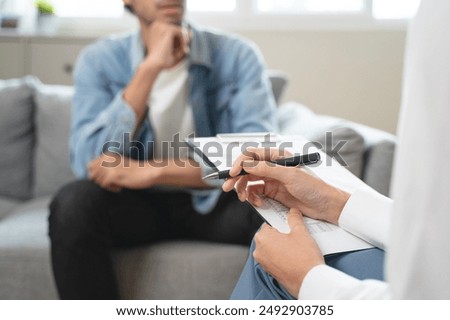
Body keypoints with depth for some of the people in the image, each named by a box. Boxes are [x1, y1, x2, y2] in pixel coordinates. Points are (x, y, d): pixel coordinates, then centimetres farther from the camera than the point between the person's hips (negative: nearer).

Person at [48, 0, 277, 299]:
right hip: (138, 202, 1)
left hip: (213, 200, -1)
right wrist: (150, 67, -26)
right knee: (73, 204, -29)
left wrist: (150, 171, -29)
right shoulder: (99, 60, -7)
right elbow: (90, 164, -20)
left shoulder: (238, 55, -9)